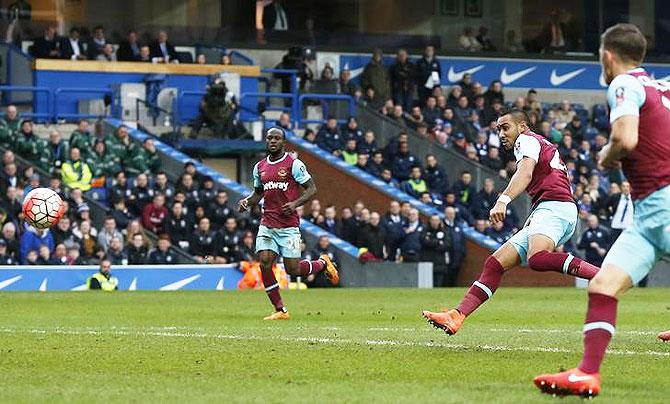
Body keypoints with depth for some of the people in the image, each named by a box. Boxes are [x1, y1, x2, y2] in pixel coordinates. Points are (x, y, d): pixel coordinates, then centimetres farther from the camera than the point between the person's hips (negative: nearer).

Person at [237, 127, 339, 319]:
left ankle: (323, 263, 27)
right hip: (267, 225, 5)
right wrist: (247, 202, 4)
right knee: (264, 265, -8)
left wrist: (295, 204, -19)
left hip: (288, 226, -5)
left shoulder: (294, 164, -5)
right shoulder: (259, 167, 11)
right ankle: (280, 310, 2)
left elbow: (311, 188, -4)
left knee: (293, 269, -5)